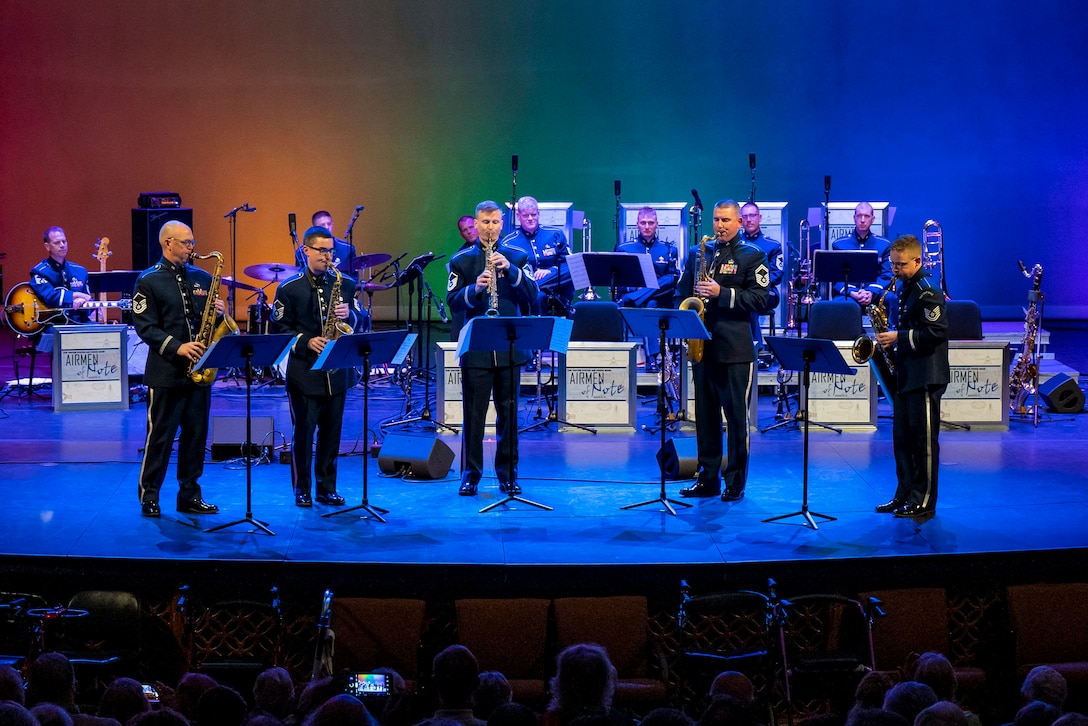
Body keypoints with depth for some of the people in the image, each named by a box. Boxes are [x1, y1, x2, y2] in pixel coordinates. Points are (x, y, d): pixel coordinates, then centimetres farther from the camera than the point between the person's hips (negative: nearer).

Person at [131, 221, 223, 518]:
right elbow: (145, 326, -9)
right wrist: (177, 347, -19)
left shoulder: (202, 278, 12)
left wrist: (218, 312, -5)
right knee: (160, 436, 0)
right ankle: (149, 496, 9)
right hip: (165, 371, -5)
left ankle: (190, 495, 17)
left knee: (196, 435, 8)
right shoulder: (149, 281, -3)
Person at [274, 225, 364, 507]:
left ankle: (327, 489, 16)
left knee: (331, 431, 7)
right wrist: (306, 342, -15)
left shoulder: (345, 284, 9)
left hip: (337, 371, 3)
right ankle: (302, 490, 10)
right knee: (303, 431, 0)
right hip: (304, 372, -3)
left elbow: (359, 320, 11)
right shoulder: (289, 288, 0)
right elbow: (280, 328, -1)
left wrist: (349, 314, -11)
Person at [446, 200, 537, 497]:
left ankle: (508, 473, 16)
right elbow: (452, 301, -2)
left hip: (510, 347, 1)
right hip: (475, 348, -1)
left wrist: (510, 269, -16)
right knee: (473, 414, 1)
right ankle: (470, 474, 11)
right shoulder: (461, 261, 5)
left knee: (509, 413, 6)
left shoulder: (517, 257, 7)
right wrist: (475, 289, -20)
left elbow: (531, 295, -2)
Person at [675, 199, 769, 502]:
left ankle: (735, 482, 4)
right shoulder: (698, 253, 15)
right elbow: (681, 291, 17)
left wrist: (722, 293, -17)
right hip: (702, 344, 5)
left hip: (735, 349, -5)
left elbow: (759, 299, -8)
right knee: (705, 415, 8)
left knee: (737, 417, -2)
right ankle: (707, 479, 15)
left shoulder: (752, 257, 2)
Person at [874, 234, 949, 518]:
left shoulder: (927, 292, -14)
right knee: (902, 438, 13)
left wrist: (899, 337, -21)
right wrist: (892, 338, 7)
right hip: (905, 375, 10)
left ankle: (924, 502, 0)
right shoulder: (906, 289, 15)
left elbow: (937, 332, -22)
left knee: (924, 440, -4)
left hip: (924, 377, -10)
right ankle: (905, 496, 20)